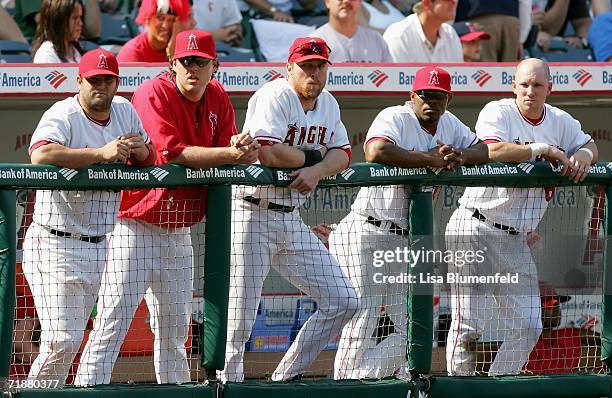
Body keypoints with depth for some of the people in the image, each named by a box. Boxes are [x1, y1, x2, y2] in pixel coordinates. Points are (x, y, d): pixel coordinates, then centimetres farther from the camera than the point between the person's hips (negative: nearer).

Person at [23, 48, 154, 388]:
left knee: (72, 337, 12)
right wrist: (101, 153, -34)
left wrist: (139, 149, -6)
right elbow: (40, 154, -33)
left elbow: (150, 157, 19)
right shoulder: (62, 115, -14)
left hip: (97, 244, 7)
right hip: (55, 243, -7)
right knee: (62, 340, -14)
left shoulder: (124, 110, 8)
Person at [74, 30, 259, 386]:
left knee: (175, 330, 16)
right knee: (112, 325, -12)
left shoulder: (218, 99, 7)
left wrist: (241, 150, -22)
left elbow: (225, 162, 2)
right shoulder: (153, 94, -14)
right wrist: (230, 154, -29)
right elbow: (172, 154, -26)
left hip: (179, 233, 7)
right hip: (136, 227, -7)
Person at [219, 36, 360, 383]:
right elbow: (269, 153, -27)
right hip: (253, 214, -8)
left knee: (343, 301, 5)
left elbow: (343, 154, 9)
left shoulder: (328, 104, 12)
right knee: (241, 314, -9)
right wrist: (313, 155, -10)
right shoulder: (275, 97, -14)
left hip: (292, 220, 8)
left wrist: (317, 171, -13)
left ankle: (286, 377, 13)